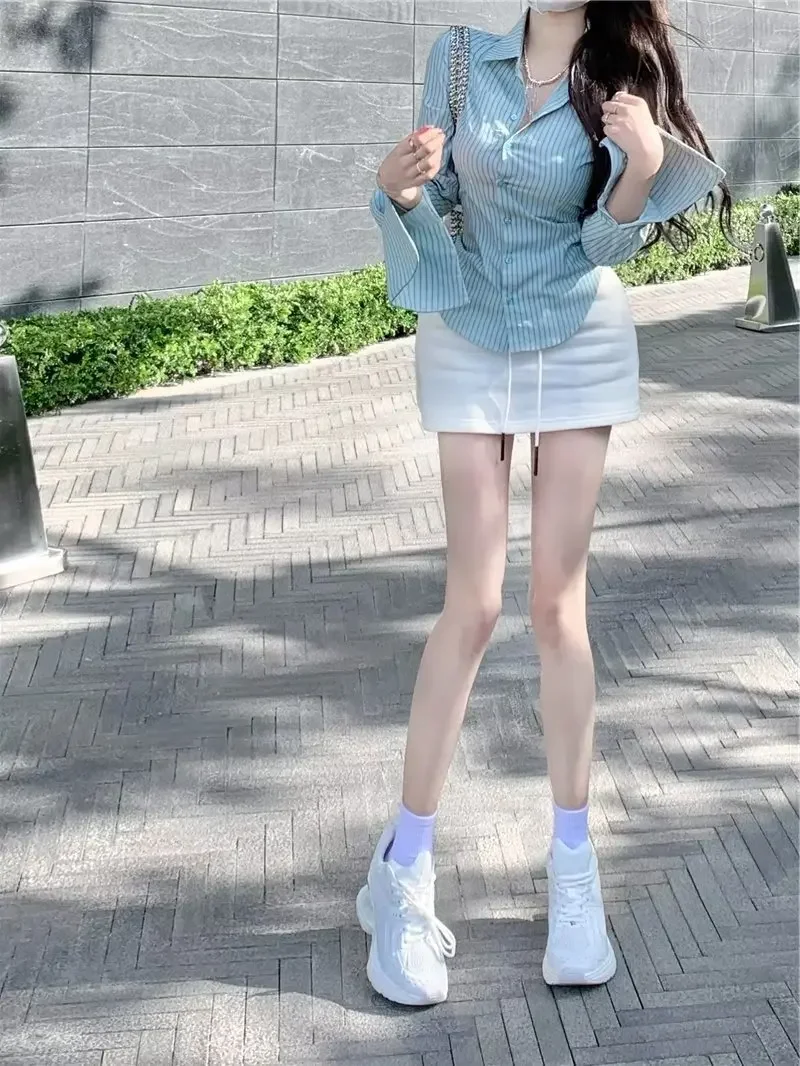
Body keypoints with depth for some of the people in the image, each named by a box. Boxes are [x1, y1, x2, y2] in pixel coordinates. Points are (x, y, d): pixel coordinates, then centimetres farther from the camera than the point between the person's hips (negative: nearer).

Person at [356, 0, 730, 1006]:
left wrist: (642, 167, -25)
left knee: (558, 603, 2)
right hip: (468, 347, 0)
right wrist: (396, 186, -18)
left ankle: (573, 861, 16)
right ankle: (405, 868, 8)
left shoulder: (624, 82, -7)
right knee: (472, 605, -4)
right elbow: (438, 197, 4)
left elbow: (609, 241, -6)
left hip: (579, 352, 0)